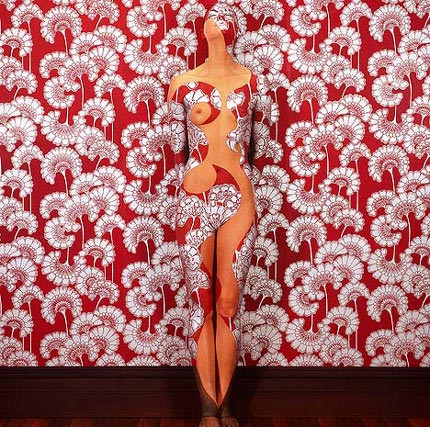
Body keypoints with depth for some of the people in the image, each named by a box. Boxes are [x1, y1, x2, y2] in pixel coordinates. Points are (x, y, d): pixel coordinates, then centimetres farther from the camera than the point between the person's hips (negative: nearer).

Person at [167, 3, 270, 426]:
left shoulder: (254, 82, 7)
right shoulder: (182, 84, 3)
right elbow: (177, 151, 10)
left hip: (238, 201, 1)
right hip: (194, 202, -1)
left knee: (229, 304, 5)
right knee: (201, 305, 4)